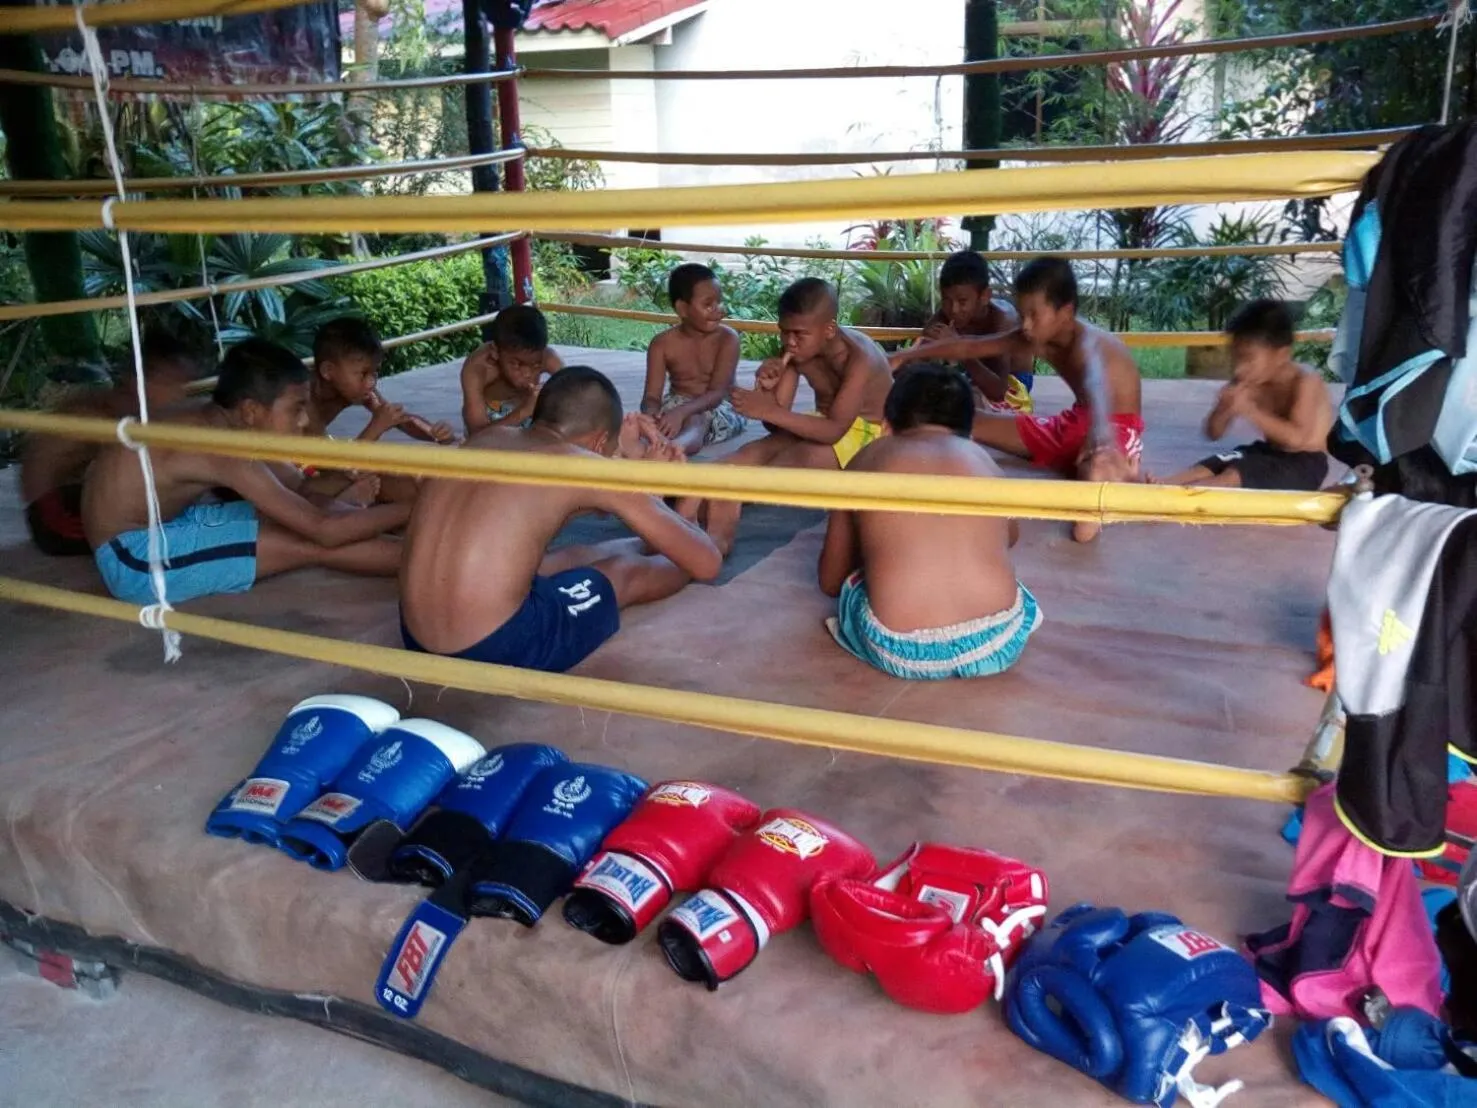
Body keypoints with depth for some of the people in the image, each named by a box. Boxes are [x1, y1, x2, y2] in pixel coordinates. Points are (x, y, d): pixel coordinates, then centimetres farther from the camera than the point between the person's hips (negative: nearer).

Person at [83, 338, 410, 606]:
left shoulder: (216, 423, 0)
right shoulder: (221, 448, -26)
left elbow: (298, 496, 11)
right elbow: (324, 530, -26)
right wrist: (411, 510, -21)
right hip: (136, 561, -9)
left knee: (303, 519, 1)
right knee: (310, 544, -17)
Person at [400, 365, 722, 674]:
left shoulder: (485, 438, 12)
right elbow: (706, 563, 2)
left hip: (418, 639, 7)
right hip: (498, 647, -6)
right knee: (627, 571, 21)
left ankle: (652, 541, 56)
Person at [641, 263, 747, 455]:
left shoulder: (727, 338, -11)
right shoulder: (662, 344, -4)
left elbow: (717, 393, -21)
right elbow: (652, 396, -8)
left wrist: (682, 411, -40)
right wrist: (651, 413, -35)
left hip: (721, 408, -5)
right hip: (679, 405, 5)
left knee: (695, 420, -37)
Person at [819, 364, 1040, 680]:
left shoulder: (867, 460, 14)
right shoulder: (982, 458, 19)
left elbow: (830, 582, 24)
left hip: (902, 653, -2)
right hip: (997, 644, 2)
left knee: (850, 583, 30)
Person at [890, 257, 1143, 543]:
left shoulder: (1087, 344, -28)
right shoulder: (1035, 339, -4)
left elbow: (1096, 385, -52)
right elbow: (970, 347, 6)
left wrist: (1102, 440, -74)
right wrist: (908, 355, 5)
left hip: (1117, 429, -9)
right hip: (1074, 423, 9)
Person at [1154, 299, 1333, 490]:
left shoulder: (1305, 381, -20)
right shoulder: (1247, 383, -1)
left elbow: (1296, 437, -35)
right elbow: (1213, 433, 0)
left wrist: (1250, 410, -35)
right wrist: (1225, 410, -22)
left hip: (1304, 464, -7)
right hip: (1268, 453, 7)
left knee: (1233, 478, -29)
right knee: (1203, 470, -14)